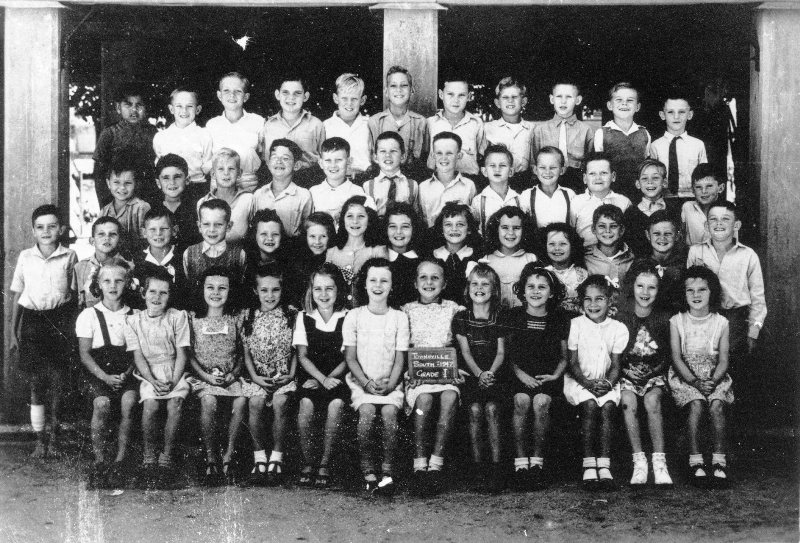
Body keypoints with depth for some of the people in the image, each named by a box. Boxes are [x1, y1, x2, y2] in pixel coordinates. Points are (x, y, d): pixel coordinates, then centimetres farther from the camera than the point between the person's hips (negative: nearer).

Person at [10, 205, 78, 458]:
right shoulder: (25, 257, 4)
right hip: (31, 321, 1)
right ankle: (40, 439, 9)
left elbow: (74, 295, 6)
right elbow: (17, 296, 10)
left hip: (60, 322, -1)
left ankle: (54, 438, 12)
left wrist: (72, 328, 3)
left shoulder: (69, 257, 0)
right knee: (37, 384, 0)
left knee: (58, 383, -1)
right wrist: (13, 332, 10)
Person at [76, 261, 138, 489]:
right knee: (102, 404, -31)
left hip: (126, 373, 1)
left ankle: (120, 461, -19)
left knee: (128, 401, -30)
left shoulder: (134, 316, 10)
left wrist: (127, 374, -12)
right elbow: (84, 354, 0)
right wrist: (105, 377, -14)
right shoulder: (89, 315, 5)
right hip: (97, 373, -1)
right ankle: (99, 463, -18)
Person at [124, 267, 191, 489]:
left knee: (175, 403, -28)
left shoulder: (178, 317, 4)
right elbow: (138, 356, -1)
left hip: (174, 372, 0)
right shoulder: (133, 320, 5)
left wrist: (173, 381, -14)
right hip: (148, 373, 0)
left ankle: (167, 456, -13)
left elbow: (181, 353, 0)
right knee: (150, 404, -28)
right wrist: (153, 381, -16)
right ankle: (148, 457, -10)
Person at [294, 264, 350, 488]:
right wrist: (323, 379, -13)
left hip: (336, 378, -1)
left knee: (336, 404, -32)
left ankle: (324, 464, -16)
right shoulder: (303, 318, 10)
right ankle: (308, 463, -12)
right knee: (306, 403, -31)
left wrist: (327, 379, -12)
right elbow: (302, 356, 3)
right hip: (310, 378, 1)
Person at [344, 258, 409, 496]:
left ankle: (388, 471, -21)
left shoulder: (399, 317, 6)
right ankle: (368, 471, -18)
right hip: (361, 381, 0)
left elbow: (400, 359, 4)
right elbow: (350, 358, 2)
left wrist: (389, 384, -12)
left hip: (390, 383, 0)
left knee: (389, 411, -28)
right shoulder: (354, 316, 5)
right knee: (367, 410, -28)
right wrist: (367, 383, -12)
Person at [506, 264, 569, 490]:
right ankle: (520, 462, -21)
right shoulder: (514, 316, 8)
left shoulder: (559, 319, 9)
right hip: (521, 375, 0)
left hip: (548, 376, 0)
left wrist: (556, 374, -5)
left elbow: (564, 356, 13)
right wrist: (521, 374, -8)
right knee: (521, 400, -31)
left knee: (541, 402, -31)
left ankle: (537, 461, -14)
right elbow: (508, 353, 8)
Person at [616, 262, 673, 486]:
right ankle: (639, 461, -26)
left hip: (655, 375, 0)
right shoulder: (621, 318, 0)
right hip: (627, 375, 0)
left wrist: (655, 370, -4)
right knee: (628, 401, -32)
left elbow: (669, 355, 9)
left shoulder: (663, 320, 2)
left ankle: (659, 462, -28)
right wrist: (625, 371, -8)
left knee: (652, 401, -32)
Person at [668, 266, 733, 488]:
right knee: (696, 404, -30)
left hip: (714, 376, 1)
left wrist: (712, 381, -18)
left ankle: (719, 461, -22)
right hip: (684, 376, -1)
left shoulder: (721, 323, 4)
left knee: (716, 404, -29)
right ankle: (695, 461, -23)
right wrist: (695, 382, -18)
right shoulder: (677, 322, 1)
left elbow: (723, 360, 0)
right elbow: (677, 358, -5)